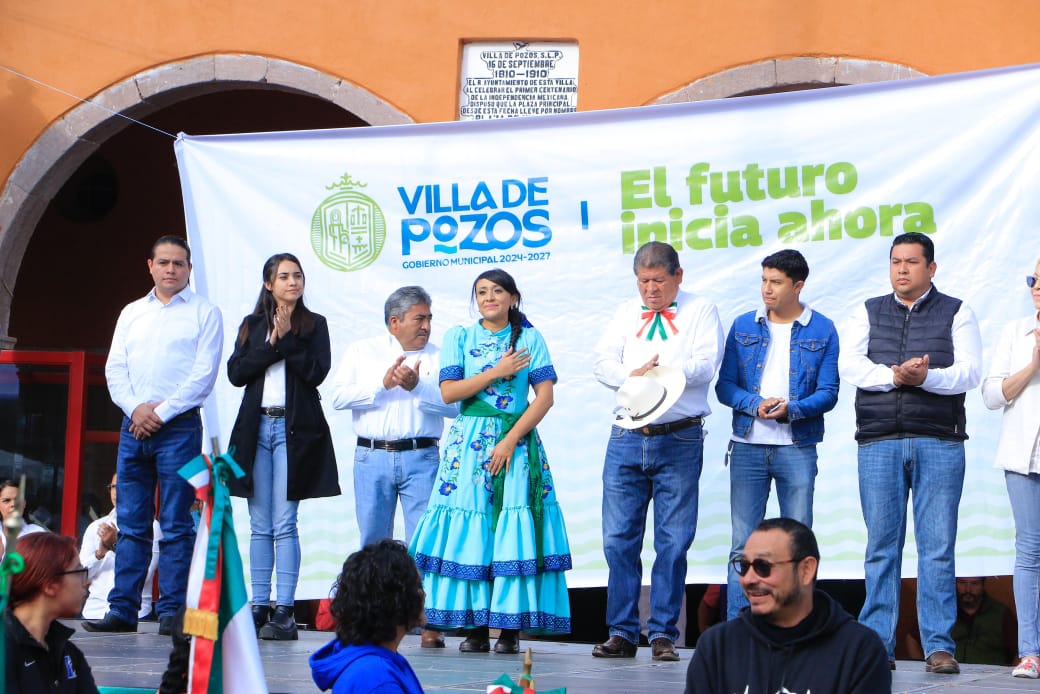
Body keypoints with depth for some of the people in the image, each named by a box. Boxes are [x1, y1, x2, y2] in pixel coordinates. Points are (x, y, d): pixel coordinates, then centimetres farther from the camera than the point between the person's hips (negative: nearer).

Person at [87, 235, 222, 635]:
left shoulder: (204, 313, 3)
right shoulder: (131, 313, 18)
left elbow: (204, 374, -6)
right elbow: (115, 368, 11)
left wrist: (161, 412, -11)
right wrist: (136, 408, -6)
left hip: (179, 426, -4)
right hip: (133, 424, 4)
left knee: (175, 524, -5)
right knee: (131, 523, 3)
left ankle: (172, 612, -4)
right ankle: (123, 610, 5)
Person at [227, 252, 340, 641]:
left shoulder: (313, 325, 7)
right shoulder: (252, 325, 14)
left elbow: (317, 373, -6)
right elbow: (235, 372, 2)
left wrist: (287, 338, -8)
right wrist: (272, 345, -7)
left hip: (294, 429, -3)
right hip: (256, 427, 3)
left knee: (284, 524, -9)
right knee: (260, 526, 5)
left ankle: (284, 611, -8)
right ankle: (259, 607, 9)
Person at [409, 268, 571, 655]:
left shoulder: (530, 339, 8)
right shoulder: (459, 338, 11)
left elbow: (545, 396, -1)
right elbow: (449, 392, 0)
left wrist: (510, 440, -10)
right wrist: (496, 372, -7)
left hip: (517, 442, -1)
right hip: (469, 443, 1)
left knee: (514, 531, -9)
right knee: (470, 532, -6)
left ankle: (511, 628, -7)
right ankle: (475, 627, -3)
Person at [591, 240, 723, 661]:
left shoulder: (701, 312, 7)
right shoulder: (627, 314, 19)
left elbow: (706, 364, -7)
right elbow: (602, 362, 8)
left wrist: (660, 372, -20)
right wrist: (631, 376, -12)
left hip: (680, 441, -3)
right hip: (627, 439, 3)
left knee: (674, 542, -2)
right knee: (619, 539, 0)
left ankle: (663, 634, 4)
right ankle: (622, 633, 7)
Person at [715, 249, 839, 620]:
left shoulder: (822, 330, 3)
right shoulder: (744, 326, 9)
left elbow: (828, 393, -1)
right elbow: (724, 385, 6)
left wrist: (792, 408, -19)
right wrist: (755, 404, -13)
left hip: (797, 449, -1)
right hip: (748, 446, 2)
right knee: (743, 544, 1)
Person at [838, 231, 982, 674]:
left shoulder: (956, 313, 9)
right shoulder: (868, 313, 14)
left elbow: (969, 372, -3)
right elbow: (849, 366, 0)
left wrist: (926, 377, -19)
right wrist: (893, 375, -16)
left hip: (939, 442, -1)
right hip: (879, 442, 2)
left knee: (937, 547, -3)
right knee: (881, 546, 2)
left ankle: (939, 647, 0)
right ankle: (877, 646, 5)